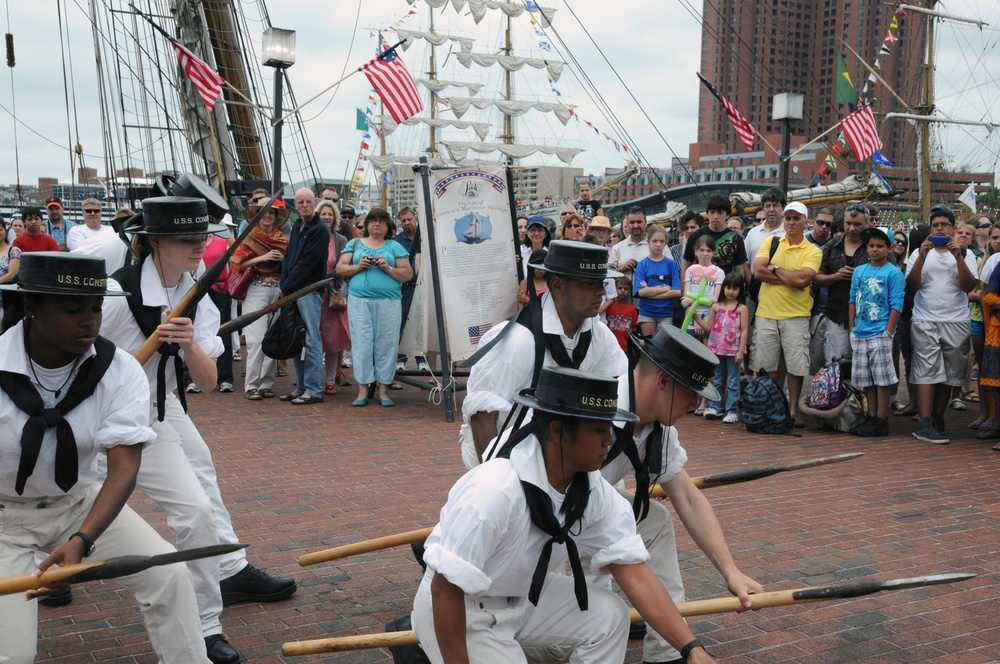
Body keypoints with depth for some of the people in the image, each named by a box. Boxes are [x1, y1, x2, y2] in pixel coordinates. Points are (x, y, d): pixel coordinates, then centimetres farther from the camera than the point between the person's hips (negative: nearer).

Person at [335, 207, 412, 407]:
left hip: (389, 303, 0)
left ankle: (383, 389, 6)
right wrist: (357, 266, -7)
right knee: (361, 344, -3)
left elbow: (408, 274, 6)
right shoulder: (354, 244, 15)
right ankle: (362, 390, 2)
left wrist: (388, 268, -9)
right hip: (360, 302, 0)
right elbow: (339, 269, 9)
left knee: (386, 345, -2)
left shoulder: (395, 247, 12)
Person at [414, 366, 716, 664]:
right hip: (461, 609, -7)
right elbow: (445, 587, -28)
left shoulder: (592, 490, -12)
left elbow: (635, 573, -12)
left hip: (523, 597, 7)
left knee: (608, 616, -7)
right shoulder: (494, 491, -34)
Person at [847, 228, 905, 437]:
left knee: (882, 376, -3)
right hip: (859, 333, 6)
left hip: (880, 333, -6)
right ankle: (871, 416, 20)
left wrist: (888, 331, -14)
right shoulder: (859, 271, 13)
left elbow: (896, 305, -8)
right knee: (864, 377, 10)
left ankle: (881, 420, 2)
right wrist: (851, 328, 11)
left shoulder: (893, 273, -4)